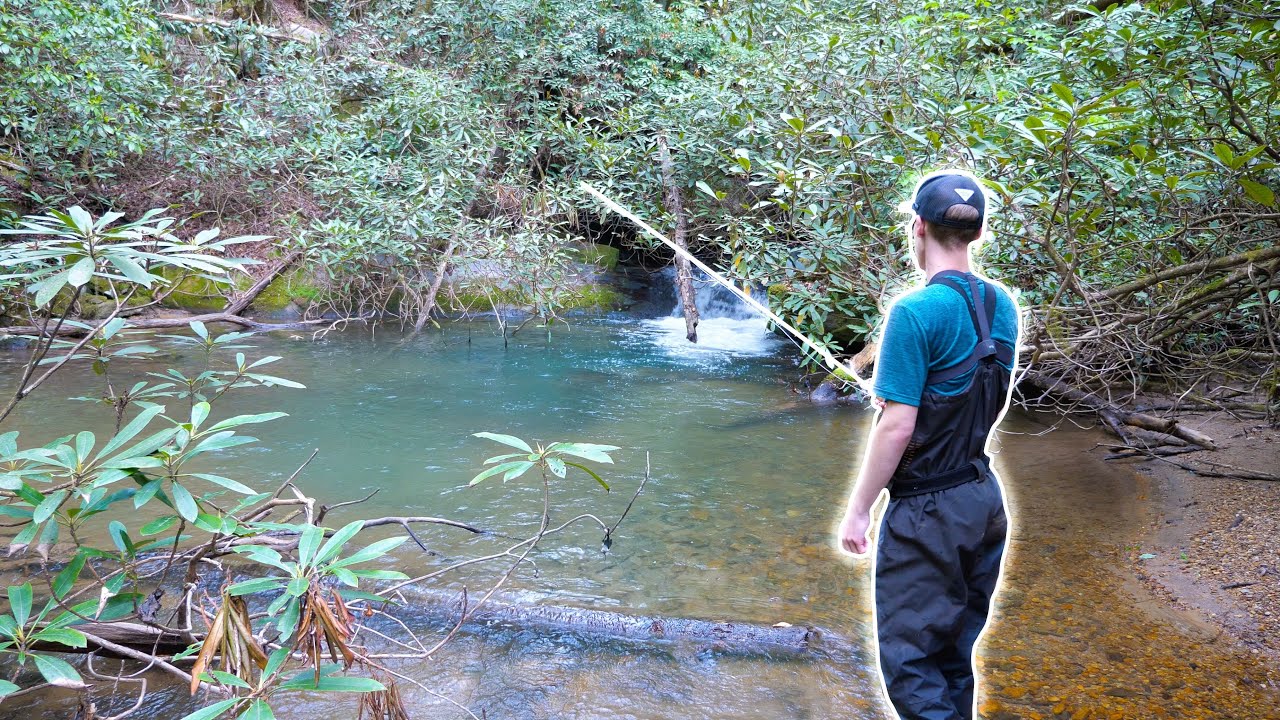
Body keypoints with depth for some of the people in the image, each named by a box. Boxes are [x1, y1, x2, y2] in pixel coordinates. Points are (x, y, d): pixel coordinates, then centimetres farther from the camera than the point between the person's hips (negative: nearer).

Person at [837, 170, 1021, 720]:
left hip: (927, 512, -8)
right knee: (954, 654, 21)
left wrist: (858, 509, -12)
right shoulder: (1000, 304, 3)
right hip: (985, 499, 8)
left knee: (910, 662, 4)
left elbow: (896, 426, -21)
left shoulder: (916, 312, -20)